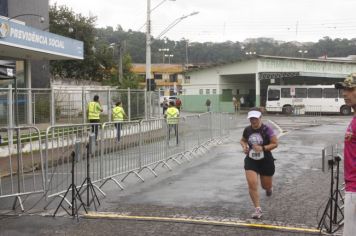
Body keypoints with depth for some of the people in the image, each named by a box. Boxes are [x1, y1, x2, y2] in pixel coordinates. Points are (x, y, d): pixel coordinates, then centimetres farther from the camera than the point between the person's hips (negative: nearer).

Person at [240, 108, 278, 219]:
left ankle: (269, 188, 55)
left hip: (266, 161, -2)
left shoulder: (267, 130, -15)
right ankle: (258, 209, -1)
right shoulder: (247, 130, -3)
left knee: (266, 186, 14)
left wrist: (263, 148, -24)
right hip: (251, 161, 2)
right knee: (252, 184, -13)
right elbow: (242, 140, 15)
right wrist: (244, 146, -7)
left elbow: (275, 143, -11)